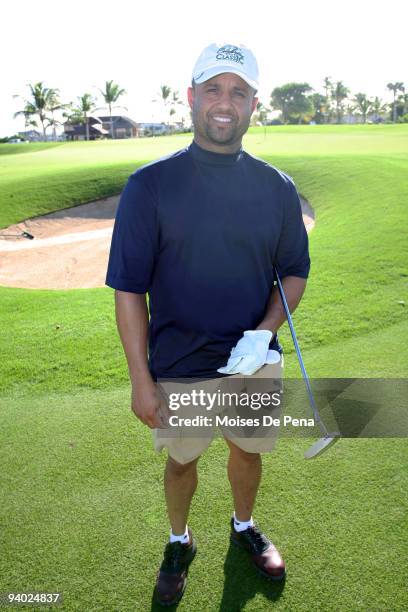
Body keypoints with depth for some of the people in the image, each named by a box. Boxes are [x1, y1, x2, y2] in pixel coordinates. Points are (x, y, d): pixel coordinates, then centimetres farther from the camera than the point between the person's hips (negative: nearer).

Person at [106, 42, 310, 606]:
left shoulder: (277, 188, -3)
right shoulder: (149, 186, -11)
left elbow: (294, 271, 5)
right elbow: (129, 289, -10)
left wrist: (265, 331, -12)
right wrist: (142, 380, -11)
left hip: (256, 363, 3)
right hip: (179, 370, -2)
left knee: (249, 451, 22)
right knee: (182, 460, 18)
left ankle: (244, 527, 53)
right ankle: (179, 542, 48)